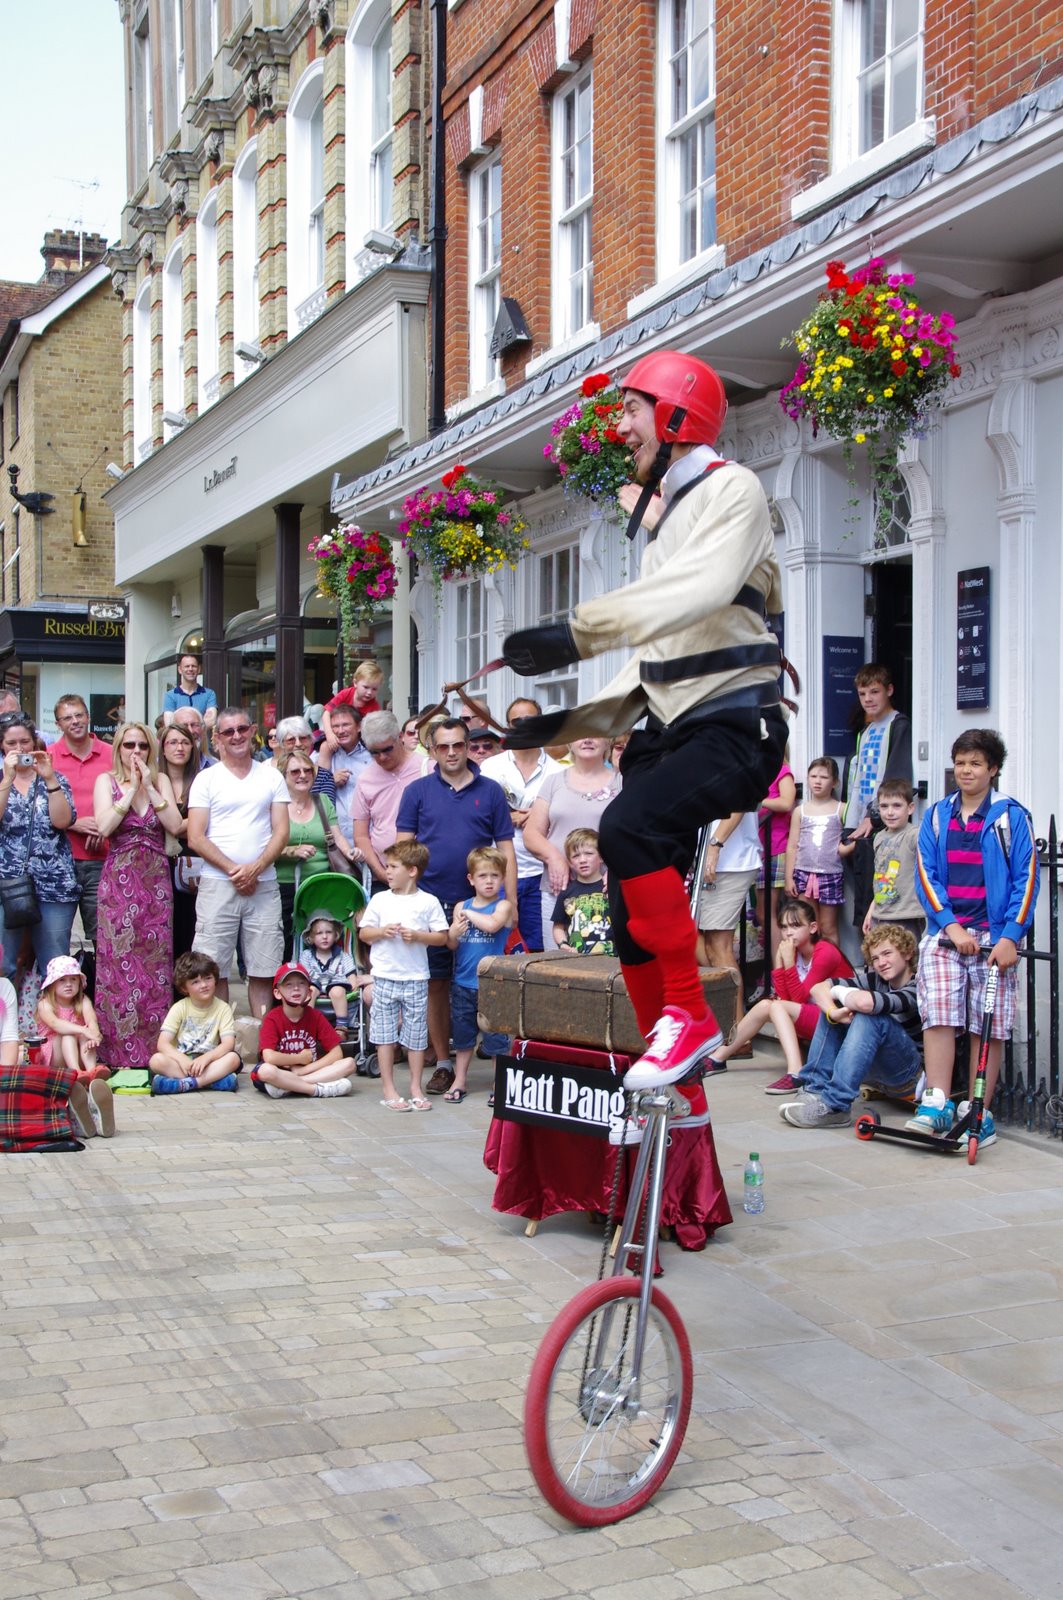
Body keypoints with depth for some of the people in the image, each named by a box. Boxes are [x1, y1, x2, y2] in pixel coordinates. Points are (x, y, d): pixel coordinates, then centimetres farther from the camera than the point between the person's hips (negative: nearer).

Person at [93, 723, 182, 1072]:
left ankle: (154, 1047, 5)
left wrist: (149, 787, -8)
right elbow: (104, 827, -10)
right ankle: (120, 1050, 1)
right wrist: (131, 789, -10)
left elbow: (175, 825, -5)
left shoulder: (161, 780, 10)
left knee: (156, 960, 0)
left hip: (155, 879, 2)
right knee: (118, 961, -4)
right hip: (119, 880, -1)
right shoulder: (107, 780, 6)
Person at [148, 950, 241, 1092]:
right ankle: (216, 1079, -33)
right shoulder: (180, 1008, 1)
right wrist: (182, 1060, -26)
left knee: (233, 1058, -29)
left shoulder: (223, 1008, 1)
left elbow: (228, 1043, -11)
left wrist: (205, 1058, -28)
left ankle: (184, 1084, -36)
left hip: (208, 1062, 0)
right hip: (180, 1061, 0)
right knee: (157, 1060, -30)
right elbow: (163, 1043, -8)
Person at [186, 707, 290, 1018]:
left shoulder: (272, 777, 11)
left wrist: (255, 868, -11)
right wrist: (233, 870, -10)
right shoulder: (206, 779, 5)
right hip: (217, 885, -1)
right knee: (213, 969, -2)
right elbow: (196, 838, -2)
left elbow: (281, 832, 5)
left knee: (263, 969, 2)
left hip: (264, 884, 2)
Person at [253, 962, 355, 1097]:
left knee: (349, 1063, -18)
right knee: (266, 1070, -38)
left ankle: (287, 1087, -25)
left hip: (309, 1070, 4)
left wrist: (303, 1070, -15)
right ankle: (320, 1089, -27)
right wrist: (301, 1058, -11)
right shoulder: (272, 1019, -9)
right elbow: (269, 1057, -25)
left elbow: (337, 1054, -6)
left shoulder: (315, 1016, 0)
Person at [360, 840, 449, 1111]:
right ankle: (388, 1090, 12)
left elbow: (442, 937, 0)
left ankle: (416, 1088, 17)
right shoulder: (380, 900, 4)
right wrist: (382, 931, -12)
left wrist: (418, 936, -15)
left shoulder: (428, 902, -1)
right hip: (385, 977, 1)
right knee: (385, 1035, 4)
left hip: (416, 978, -1)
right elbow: (363, 933, 7)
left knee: (416, 1036, 6)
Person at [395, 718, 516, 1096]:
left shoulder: (490, 792, 6)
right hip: (432, 903, 1)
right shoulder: (418, 792, 6)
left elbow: (506, 850, 6)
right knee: (436, 983, 5)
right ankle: (443, 1064, 14)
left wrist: (511, 902, -1)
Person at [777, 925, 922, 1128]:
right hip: (875, 1067, 7)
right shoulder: (875, 980, 3)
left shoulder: (916, 989, -19)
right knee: (834, 1005, -4)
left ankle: (835, 1106, -35)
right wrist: (833, 1012, -26)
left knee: (869, 1016, -30)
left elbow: (864, 1002, -37)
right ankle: (815, 1091, -15)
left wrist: (839, 992, -14)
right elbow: (820, 988, -5)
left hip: (908, 1071, -7)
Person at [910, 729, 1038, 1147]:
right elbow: (926, 874, 6)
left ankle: (978, 1114, 6)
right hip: (944, 933, 2)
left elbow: (1026, 878, -2)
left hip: (994, 937, -2)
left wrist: (1010, 936, -10)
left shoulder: (1011, 816, 1)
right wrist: (950, 925, -7)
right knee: (938, 1017, -10)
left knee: (988, 1028, 1)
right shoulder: (937, 816, 10)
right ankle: (937, 1105, -9)